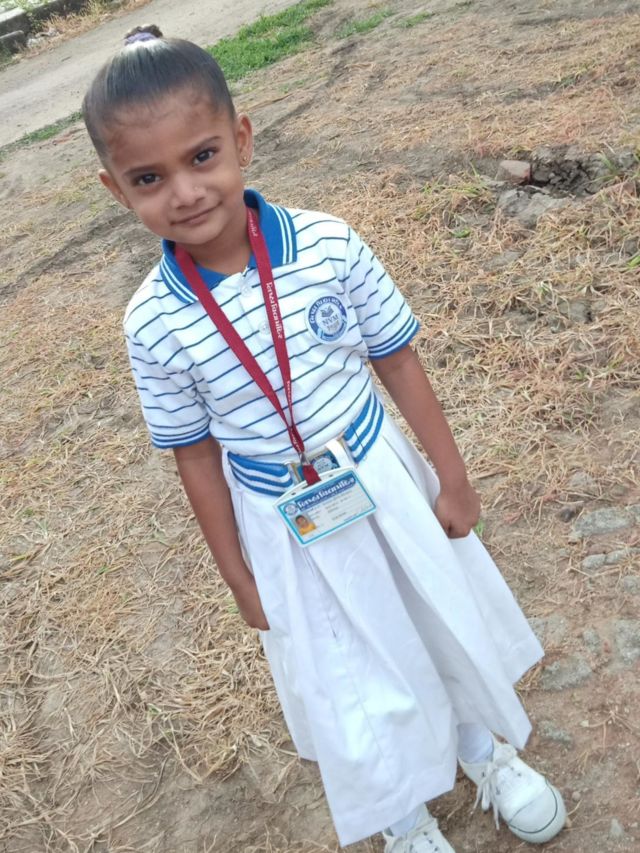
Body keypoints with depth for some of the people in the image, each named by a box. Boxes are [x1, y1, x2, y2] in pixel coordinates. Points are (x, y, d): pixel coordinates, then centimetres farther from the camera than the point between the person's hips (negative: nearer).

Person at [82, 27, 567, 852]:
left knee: (446, 622, 22)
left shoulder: (329, 246, -18)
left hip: (384, 479, 1)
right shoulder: (152, 324, -17)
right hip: (285, 527, -1)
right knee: (350, 686, 17)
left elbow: (396, 358, -6)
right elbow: (197, 454, -7)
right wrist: (238, 576, 0)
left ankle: (484, 747, 57)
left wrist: (450, 475, -1)